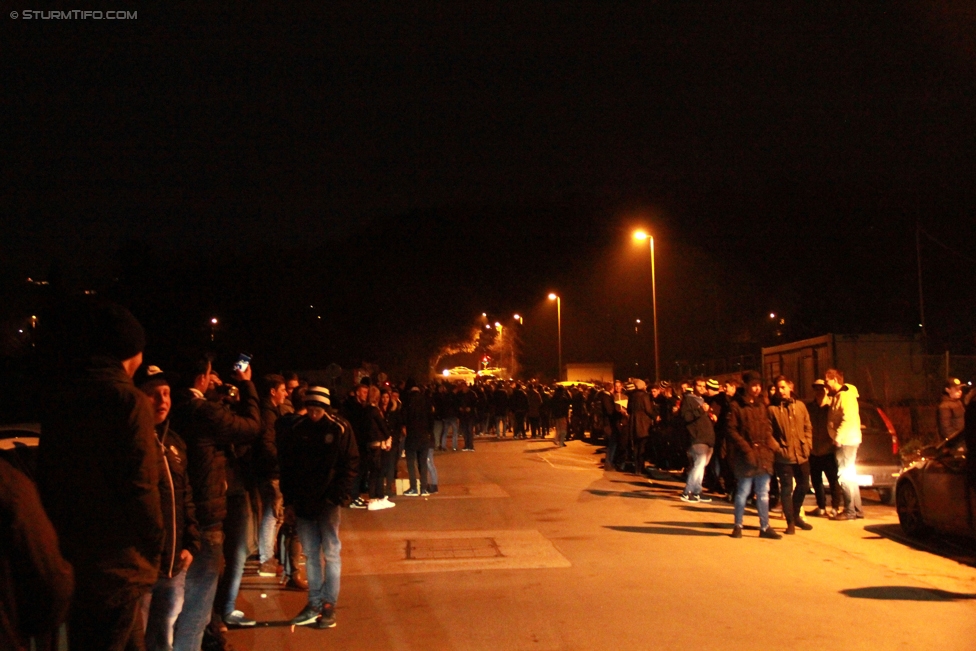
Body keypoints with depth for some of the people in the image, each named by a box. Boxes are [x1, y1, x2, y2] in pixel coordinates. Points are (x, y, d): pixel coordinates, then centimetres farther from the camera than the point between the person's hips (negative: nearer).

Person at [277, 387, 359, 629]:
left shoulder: (340, 429, -5)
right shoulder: (295, 429, 3)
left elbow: (351, 465, -4)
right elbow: (286, 466, 7)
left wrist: (338, 496, -13)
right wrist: (289, 501, 2)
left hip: (328, 501, -3)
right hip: (303, 501, 3)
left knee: (331, 552, 2)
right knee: (310, 554, 9)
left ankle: (329, 605, 9)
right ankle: (314, 603, 17)